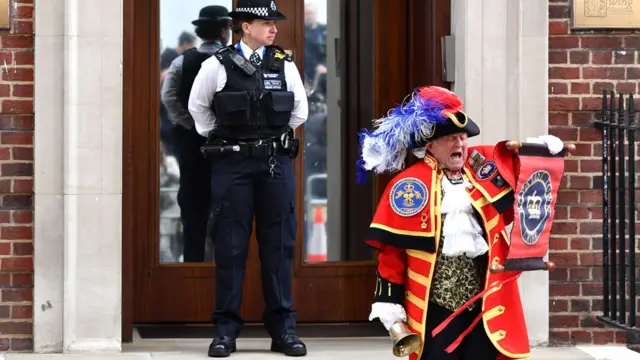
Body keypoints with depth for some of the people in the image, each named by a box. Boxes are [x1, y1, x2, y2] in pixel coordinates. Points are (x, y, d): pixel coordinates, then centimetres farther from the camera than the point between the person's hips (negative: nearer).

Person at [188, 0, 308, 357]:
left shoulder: (285, 65, 5)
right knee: (230, 246, 0)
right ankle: (226, 329, 6)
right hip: (232, 163, -2)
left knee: (279, 244, 4)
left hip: (276, 162, 2)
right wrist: (217, 139, 11)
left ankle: (283, 328, 9)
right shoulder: (218, 66, -1)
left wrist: (276, 138, 12)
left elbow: (300, 110, 15)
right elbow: (198, 107, 13)